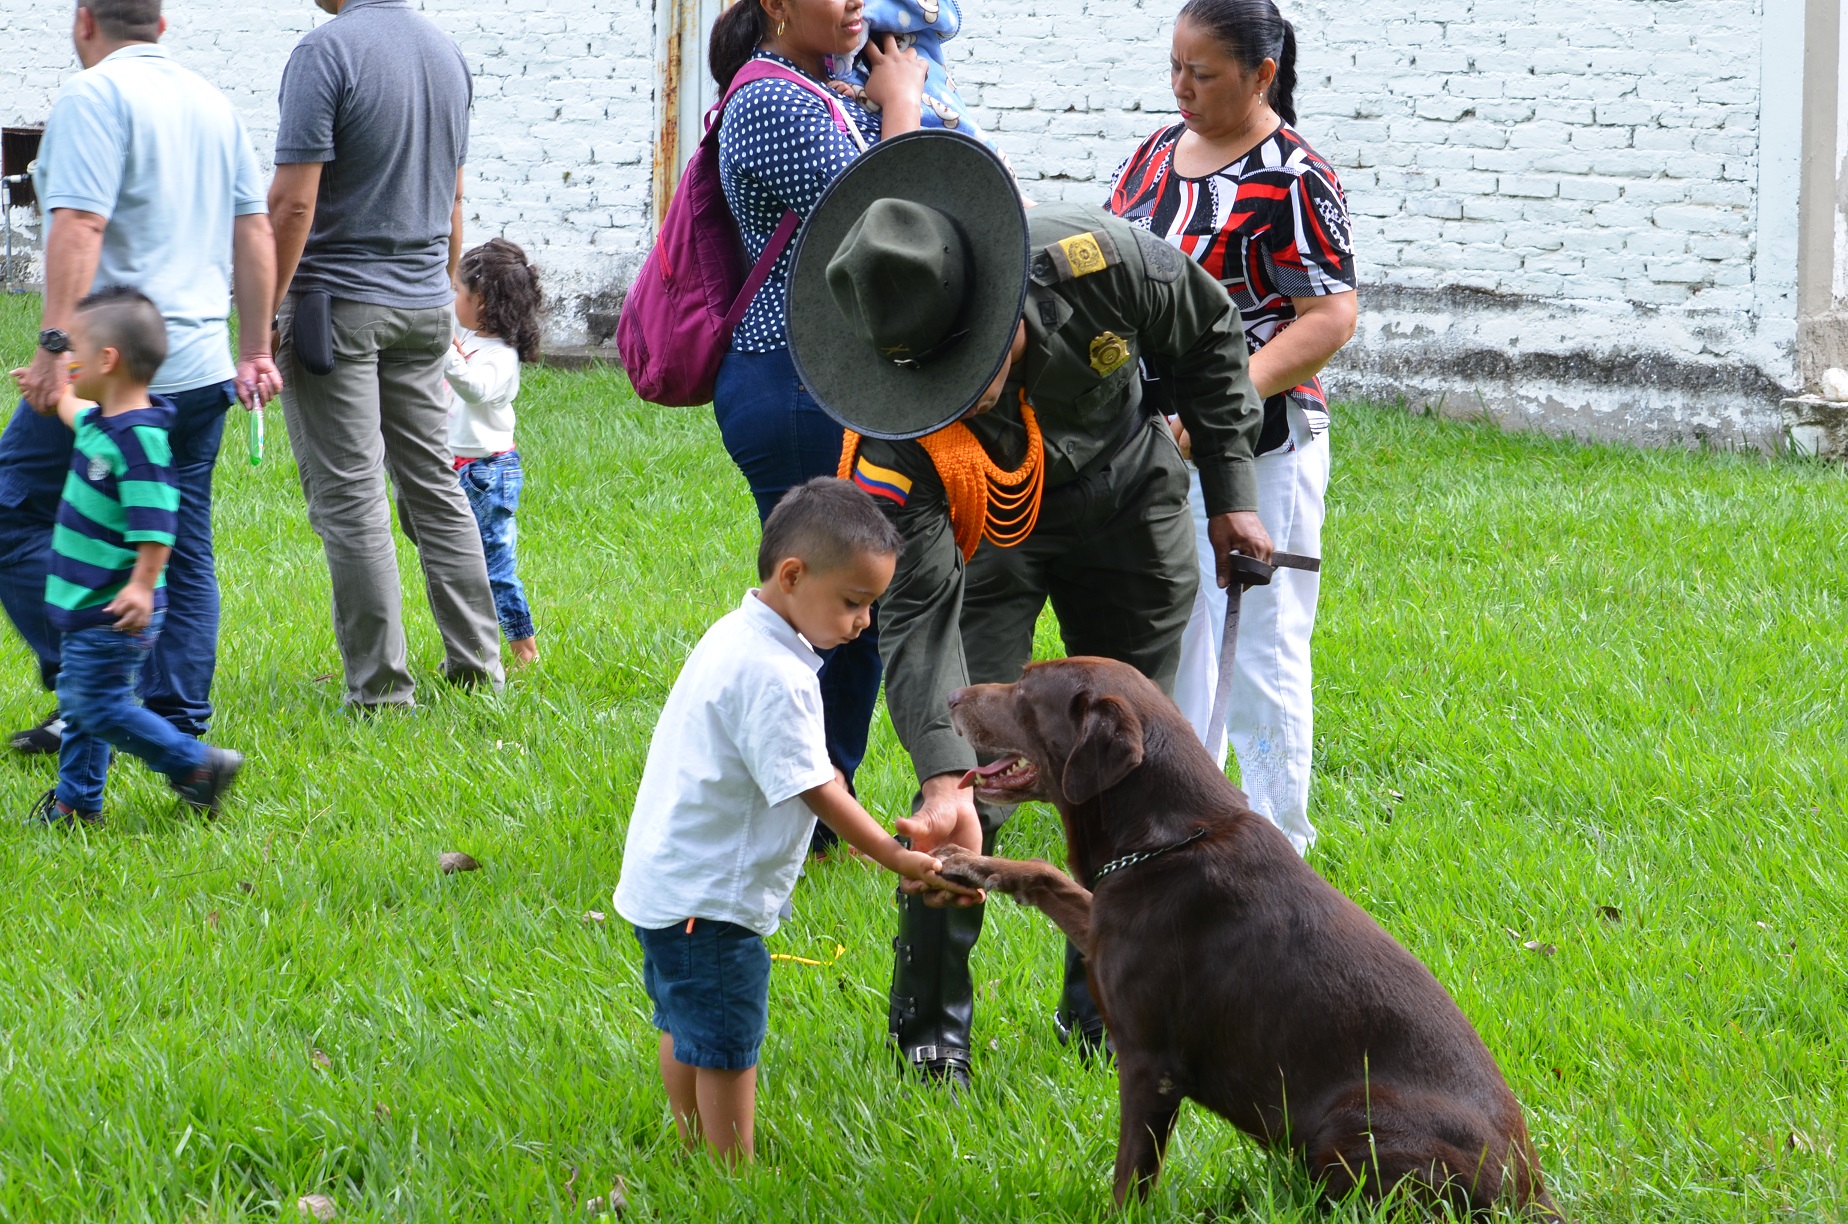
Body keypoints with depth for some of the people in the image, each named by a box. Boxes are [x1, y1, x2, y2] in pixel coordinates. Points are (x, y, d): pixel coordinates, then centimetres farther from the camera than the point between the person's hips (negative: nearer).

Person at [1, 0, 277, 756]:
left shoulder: (94, 96, -9)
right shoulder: (212, 103, 15)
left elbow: (80, 226, -19)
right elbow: (254, 228, 18)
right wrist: (255, 349, 23)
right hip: (202, 369, 8)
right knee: (182, 550, 11)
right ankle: (178, 723, 10)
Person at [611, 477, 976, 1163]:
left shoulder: (735, 636, 7)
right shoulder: (774, 674, -25)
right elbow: (816, 790, -23)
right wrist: (900, 861, -18)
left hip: (663, 882, 11)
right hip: (709, 895, -11)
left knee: (685, 1030, 22)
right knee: (727, 1051, -3)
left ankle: (694, 1158, 35)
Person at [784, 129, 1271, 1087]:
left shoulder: (1094, 263, -35)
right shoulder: (895, 439, -37)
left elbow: (1211, 335, -12)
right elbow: (916, 613, -38)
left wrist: (1229, 490, -7)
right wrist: (944, 777, -49)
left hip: (1126, 504, 2)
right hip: (985, 535, -2)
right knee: (974, 779, -13)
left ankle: (1103, 1008, 20)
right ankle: (932, 1026, 4)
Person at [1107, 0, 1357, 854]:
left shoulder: (1291, 178, -16)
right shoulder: (1157, 151, 9)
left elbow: (1331, 317, -20)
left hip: (1252, 448, -8)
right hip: (1150, 442, 8)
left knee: (1258, 647, -3)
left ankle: (1275, 838, 7)